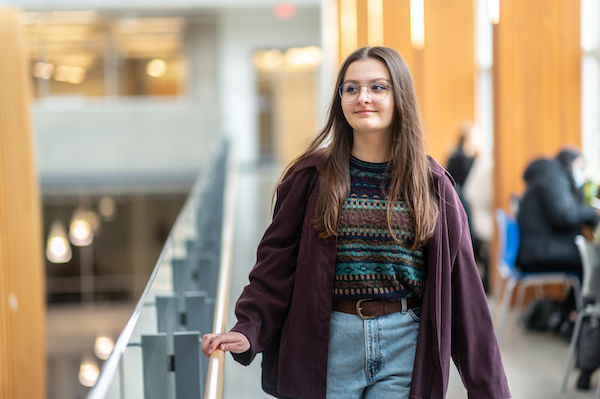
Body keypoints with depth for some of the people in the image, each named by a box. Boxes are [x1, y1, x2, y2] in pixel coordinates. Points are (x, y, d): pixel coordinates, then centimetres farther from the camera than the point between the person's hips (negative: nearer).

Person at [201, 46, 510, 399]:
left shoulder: (432, 184, 5)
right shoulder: (311, 177, 3)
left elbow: (462, 284, 5)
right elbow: (277, 265, 1)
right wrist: (248, 331, -16)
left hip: (404, 346, 0)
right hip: (328, 347, 0)